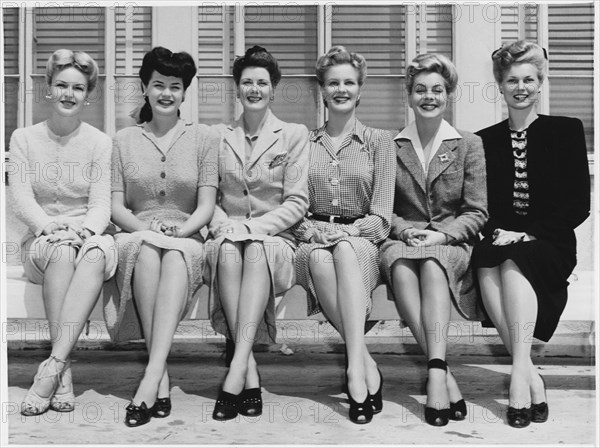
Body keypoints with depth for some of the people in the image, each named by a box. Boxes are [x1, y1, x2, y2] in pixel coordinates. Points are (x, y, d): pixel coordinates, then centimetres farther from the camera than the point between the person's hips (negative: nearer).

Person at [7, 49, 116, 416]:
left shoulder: (100, 142, 7)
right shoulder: (24, 138, 10)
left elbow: (101, 204, -2)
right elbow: (20, 196, -2)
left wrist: (83, 229, -25)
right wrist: (49, 225, -23)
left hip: (88, 237, 0)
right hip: (41, 242, 0)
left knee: (99, 250, -36)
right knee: (61, 250, -36)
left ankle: (53, 365, -43)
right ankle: (64, 373, -38)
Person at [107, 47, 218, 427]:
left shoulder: (204, 138, 11)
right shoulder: (124, 140, 15)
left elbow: (206, 207, 3)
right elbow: (116, 206, 7)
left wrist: (177, 232, -17)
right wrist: (146, 229, -14)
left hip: (187, 239, -1)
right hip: (136, 237, 1)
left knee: (175, 254, -36)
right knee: (147, 251, -35)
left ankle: (152, 376, -46)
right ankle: (162, 380, -39)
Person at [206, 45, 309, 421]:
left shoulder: (294, 134, 10)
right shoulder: (218, 137, 16)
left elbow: (297, 203, 1)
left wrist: (252, 227, -13)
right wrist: (223, 225, -11)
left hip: (275, 239, -1)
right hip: (229, 234, 2)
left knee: (256, 249, -36)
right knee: (226, 248, -34)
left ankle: (236, 370, -44)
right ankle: (249, 374, -38)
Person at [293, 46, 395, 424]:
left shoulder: (379, 141, 13)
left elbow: (381, 213, 3)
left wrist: (348, 231, -15)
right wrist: (309, 228, -11)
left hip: (362, 241, -1)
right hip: (314, 241, 1)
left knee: (345, 250, -38)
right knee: (320, 260, -36)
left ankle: (355, 367, -46)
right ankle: (367, 364, -36)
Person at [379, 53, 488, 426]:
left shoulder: (470, 145, 11)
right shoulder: (391, 147, 14)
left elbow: (477, 213, 5)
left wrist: (441, 234, -12)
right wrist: (404, 230, -10)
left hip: (453, 244, -1)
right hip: (403, 239, 1)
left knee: (432, 264, -37)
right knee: (400, 265, -36)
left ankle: (435, 372, -47)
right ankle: (445, 375, -41)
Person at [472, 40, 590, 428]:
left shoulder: (566, 131, 7)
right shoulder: (485, 140, 15)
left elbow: (579, 205, 0)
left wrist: (527, 235, -12)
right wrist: (495, 233, -11)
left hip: (549, 245, -2)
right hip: (500, 242, 2)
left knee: (513, 264, -34)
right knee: (487, 265, -32)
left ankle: (519, 369, -36)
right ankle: (531, 377, -33)